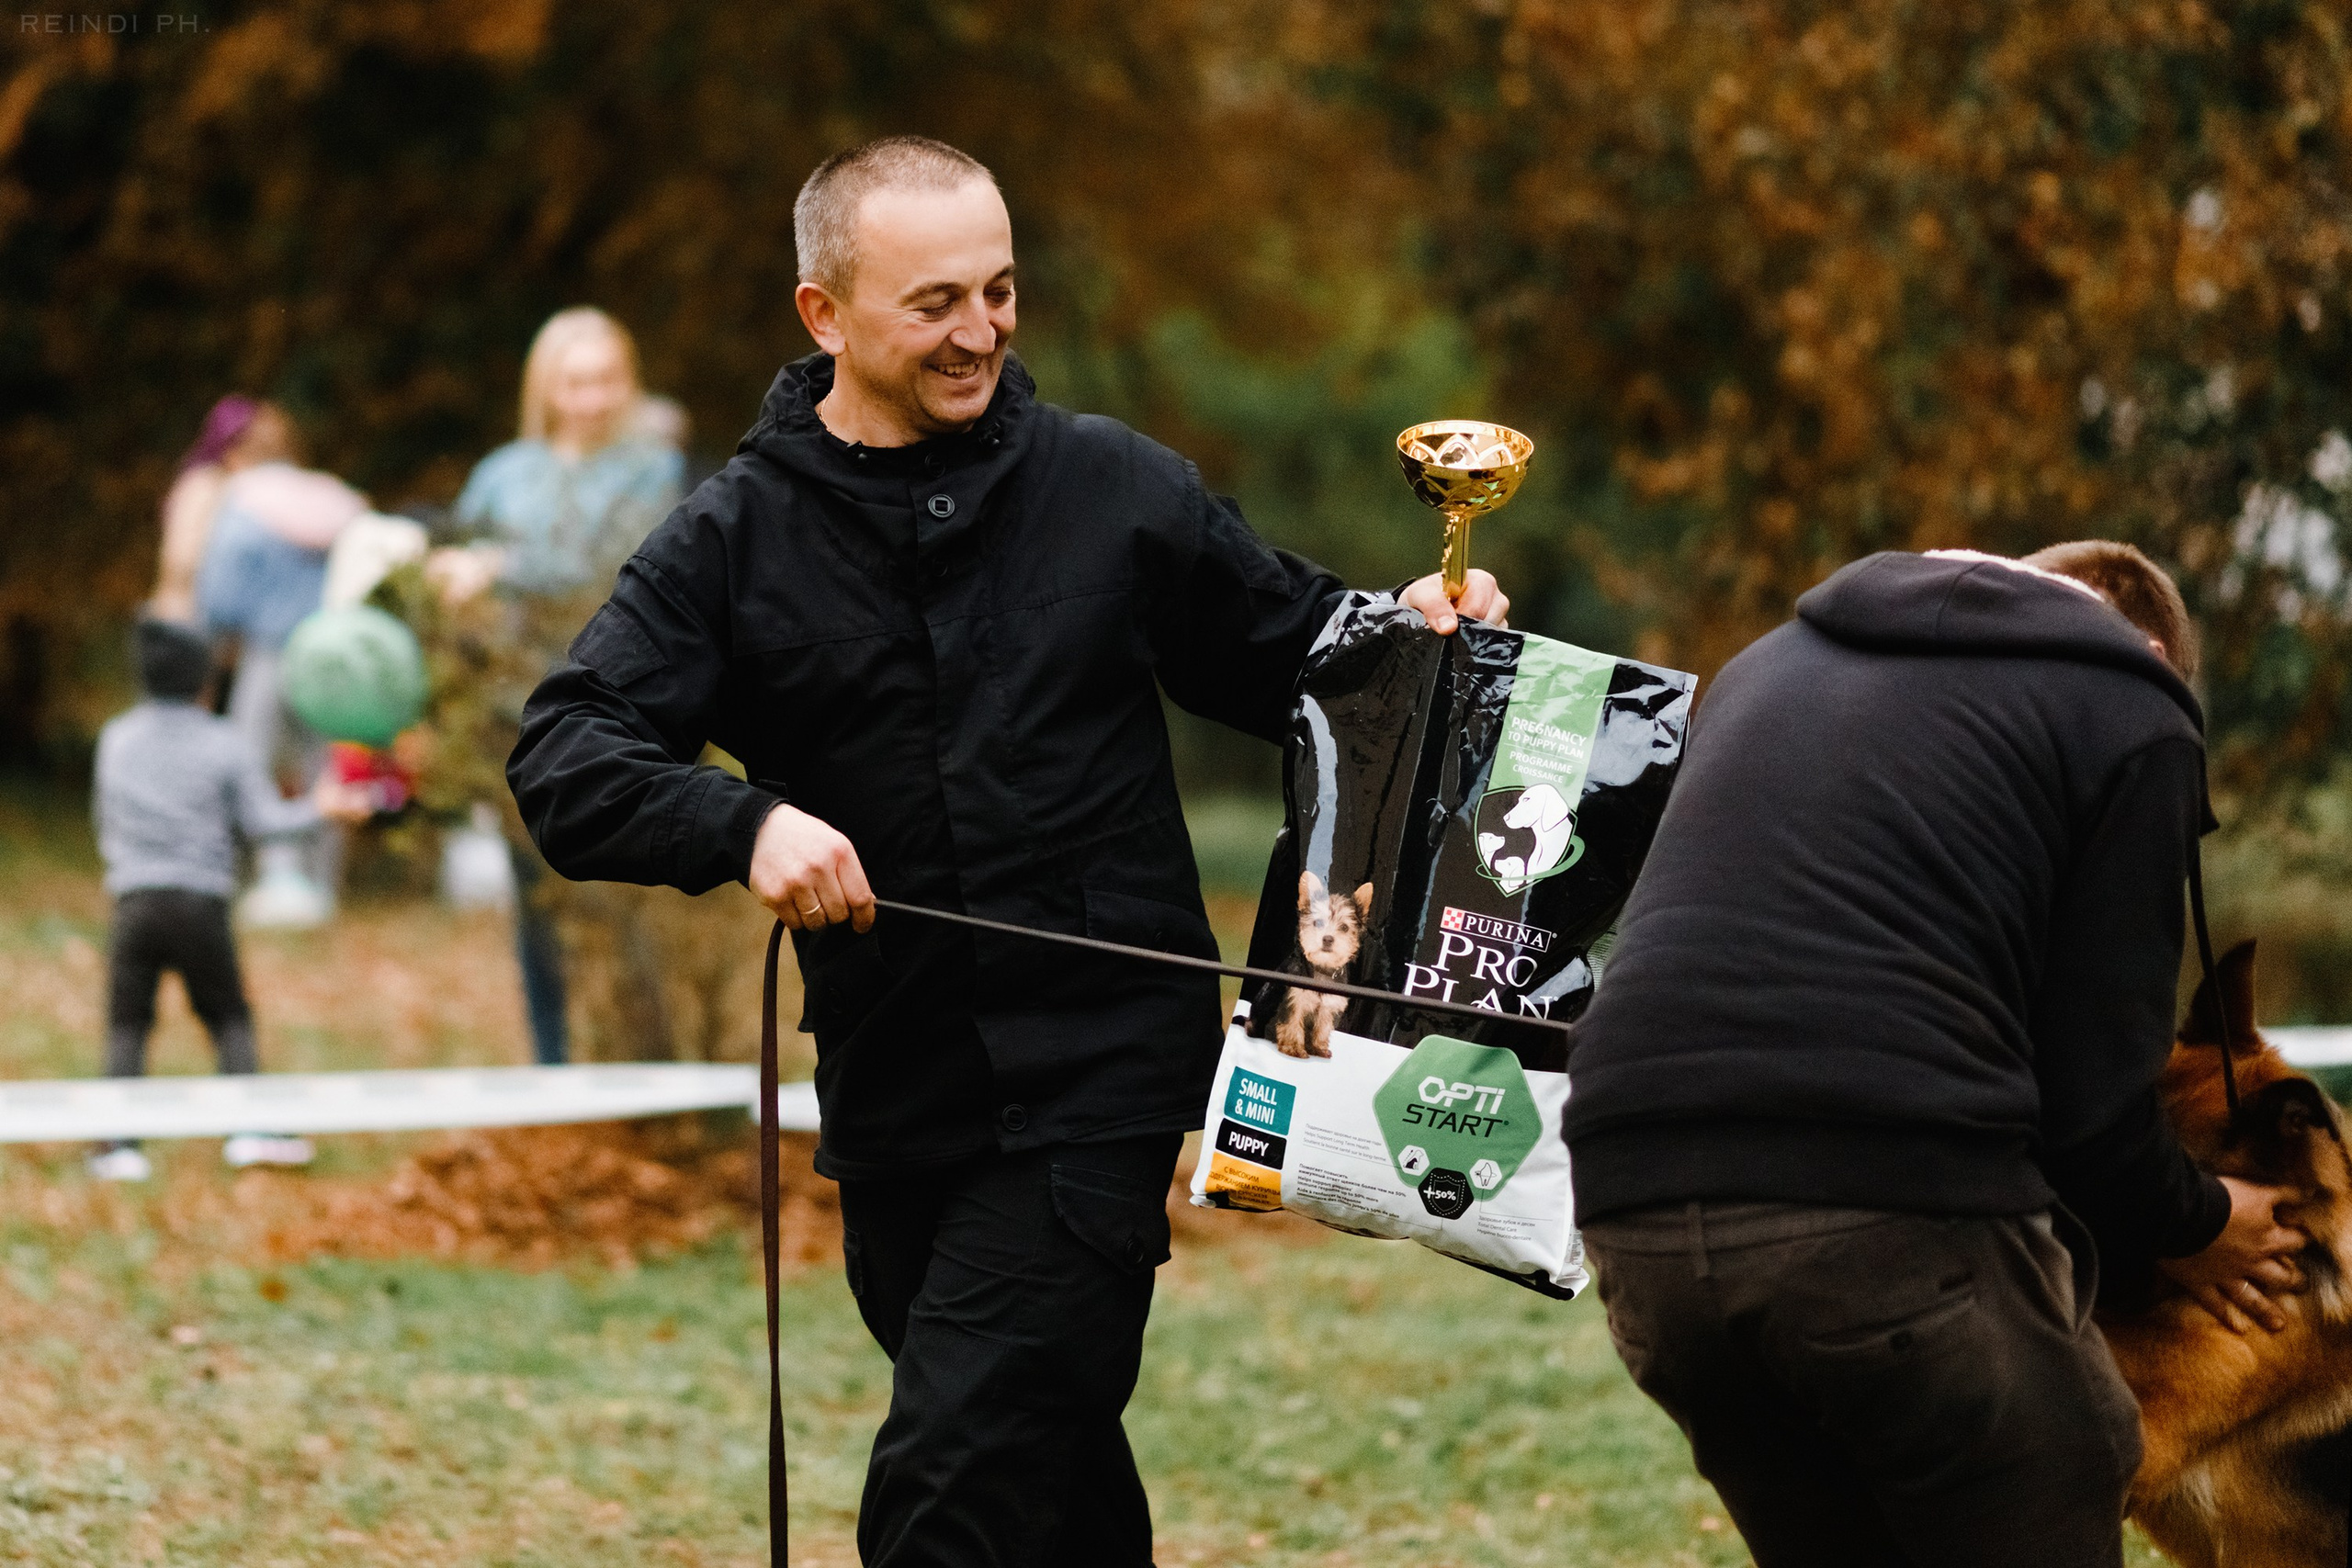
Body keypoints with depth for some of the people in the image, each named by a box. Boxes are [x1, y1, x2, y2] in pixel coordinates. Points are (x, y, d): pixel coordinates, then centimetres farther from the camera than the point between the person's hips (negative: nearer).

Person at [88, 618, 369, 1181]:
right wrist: (319, 808, 11)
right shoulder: (223, 744, -2)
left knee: (126, 1026, 5)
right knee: (229, 1019, 10)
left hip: (134, 900, 2)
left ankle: (119, 1142, -7)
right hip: (200, 903, -2)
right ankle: (247, 1129, -3)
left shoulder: (116, 738, 8)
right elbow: (264, 820, -3)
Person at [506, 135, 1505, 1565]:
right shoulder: (735, 543, 2)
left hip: (1097, 1083, -3)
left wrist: (1409, 632, -8)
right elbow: (565, 758, -7)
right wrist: (745, 822, -25)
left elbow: (1289, 653, 14)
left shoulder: (1112, 489, 2)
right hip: (893, 1110, 3)